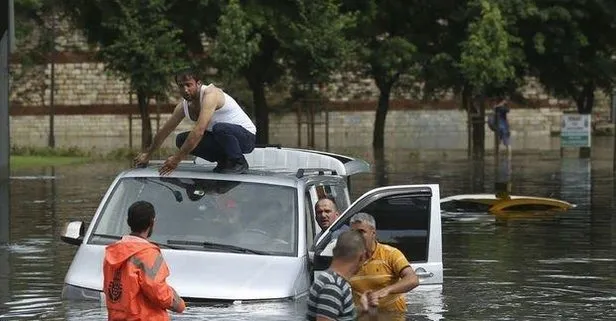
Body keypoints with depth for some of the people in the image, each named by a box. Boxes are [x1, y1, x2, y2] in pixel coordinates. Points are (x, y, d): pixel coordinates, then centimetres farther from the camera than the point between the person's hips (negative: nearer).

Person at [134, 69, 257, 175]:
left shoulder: (210, 94, -26)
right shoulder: (184, 105, 1)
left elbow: (199, 130, -36)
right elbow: (165, 131, 15)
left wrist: (177, 158, -38)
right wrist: (147, 154, 19)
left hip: (246, 136, -8)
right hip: (223, 137, 8)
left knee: (220, 128, -40)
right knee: (182, 140, -5)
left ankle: (239, 163, -15)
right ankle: (225, 161, 5)